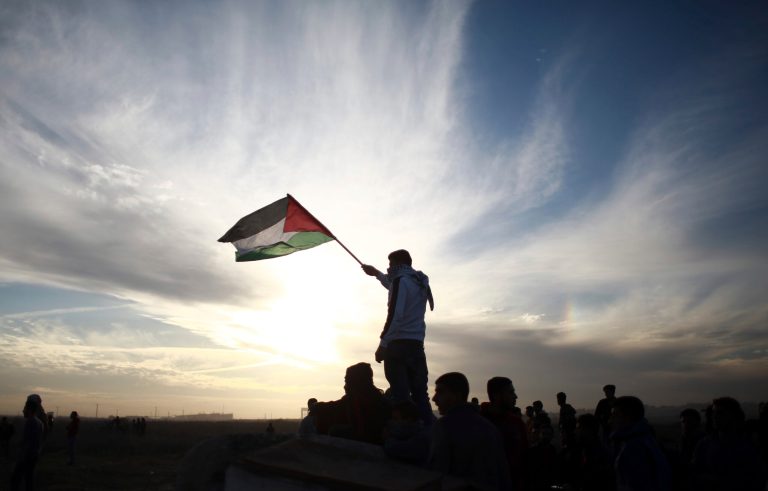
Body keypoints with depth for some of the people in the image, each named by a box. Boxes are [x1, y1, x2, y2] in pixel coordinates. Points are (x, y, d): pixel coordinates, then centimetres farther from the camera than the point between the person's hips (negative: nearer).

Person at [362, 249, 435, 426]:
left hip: (399, 344, -7)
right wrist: (377, 273, 50)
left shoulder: (400, 280, -6)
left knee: (400, 395, -7)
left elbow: (395, 315, -17)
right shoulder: (420, 282, 18)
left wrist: (382, 345, -14)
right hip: (416, 345, 8)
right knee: (420, 394, 7)